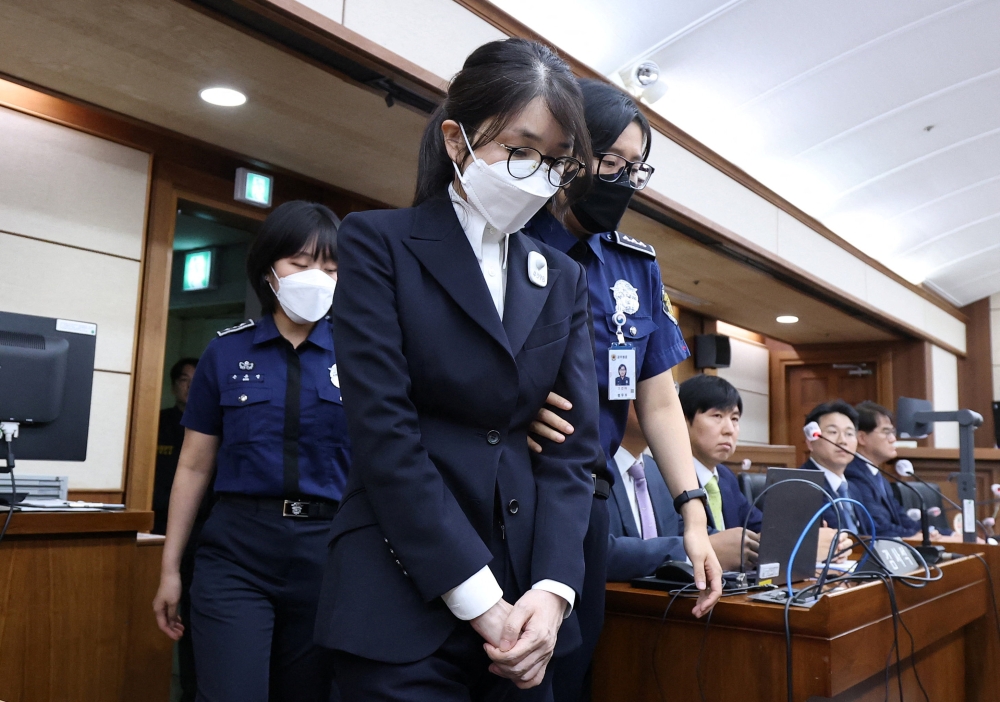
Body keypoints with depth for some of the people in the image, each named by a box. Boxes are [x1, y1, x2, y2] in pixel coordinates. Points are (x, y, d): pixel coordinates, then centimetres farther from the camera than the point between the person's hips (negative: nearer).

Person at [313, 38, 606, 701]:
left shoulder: (564, 280, 10)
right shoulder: (381, 241, -3)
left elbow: (575, 444, 4)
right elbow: (385, 430, -12)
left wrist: (554, 588, -10)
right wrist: (478, 597, -15)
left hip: (524, 600, 5)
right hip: (407, 597, -4)